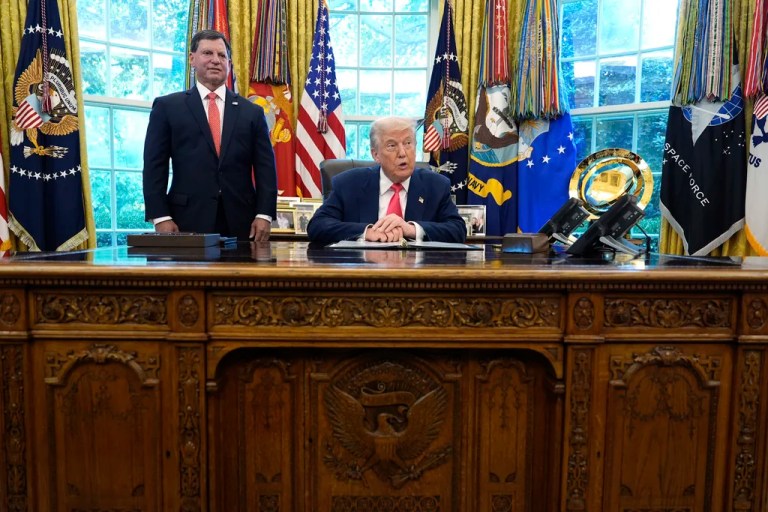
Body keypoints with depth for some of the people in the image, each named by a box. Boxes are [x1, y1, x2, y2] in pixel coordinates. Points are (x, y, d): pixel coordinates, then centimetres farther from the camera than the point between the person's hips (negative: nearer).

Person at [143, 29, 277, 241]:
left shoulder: (252, 112, 12)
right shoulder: (167, 106, 9)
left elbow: (265, 167, 7)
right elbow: (154, 166, 4)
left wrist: (264, 215, -4)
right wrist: (160, 217, -6)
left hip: (240, 223, 2)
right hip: (188, 221, -1)